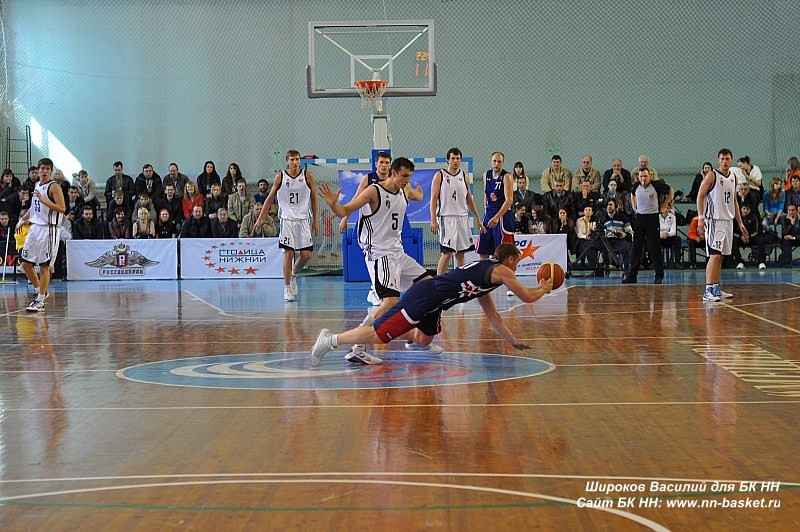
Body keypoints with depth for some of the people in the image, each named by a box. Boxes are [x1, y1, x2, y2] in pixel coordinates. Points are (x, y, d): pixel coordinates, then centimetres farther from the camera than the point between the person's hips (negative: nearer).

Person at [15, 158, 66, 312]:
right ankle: (40, 291, 23)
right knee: (25, 263, 7)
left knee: (44, 266, -4)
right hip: (35, 227, 8)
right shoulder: (37, 185, 15)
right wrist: (23, 219, 19)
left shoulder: (54, 187, -9)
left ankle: (40, 302, 1)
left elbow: (62, 208, -19)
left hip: (48, 229, -8)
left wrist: (43, 200, -25)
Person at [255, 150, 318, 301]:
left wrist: (315, 221, 6)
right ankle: (287, 289, 0)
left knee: (306, 254, -1)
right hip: (287, 219, -1)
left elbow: (313, 198, 8)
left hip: (304, 219, 1)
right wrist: (260, 218, 5)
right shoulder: (280, 177, -1)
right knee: (288, 254, -7)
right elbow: (270, 198, 8)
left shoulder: (308, 176, 0)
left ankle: (293, 275, 28)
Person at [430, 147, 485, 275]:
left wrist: (478, 219, 15)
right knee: (447, 252, -12)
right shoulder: (439, 176, -2)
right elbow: (433, 199, -6)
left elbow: (469, 200, 18)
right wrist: (433, 220, -15)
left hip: (462, 218, 5)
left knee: (461, 253, 8)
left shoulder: (464, 176, 12)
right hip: (446, 218, -5)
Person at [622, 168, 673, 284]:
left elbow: (671, 191, 5)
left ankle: (659, 276, 3)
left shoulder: (657, 185, -11)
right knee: (636, 248, 4)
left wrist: (664, 206, 3)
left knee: (654, 248, -3)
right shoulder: (636, 186, 0)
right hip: (640, 217, 4)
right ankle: (632, 275, 8)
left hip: (653, 217, -4)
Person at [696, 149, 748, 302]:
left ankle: (716, 288, 17)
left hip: (728, 220, 7)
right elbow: (700, 196, -9)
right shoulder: (712, 176, -9)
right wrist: (700, 218, -19)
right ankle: (708, 291, -16)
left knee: (720, 256, 11)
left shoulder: (733, 177, 12)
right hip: (714, 220, -7)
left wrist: (740, 223, 18)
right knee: (714, 255, -14)